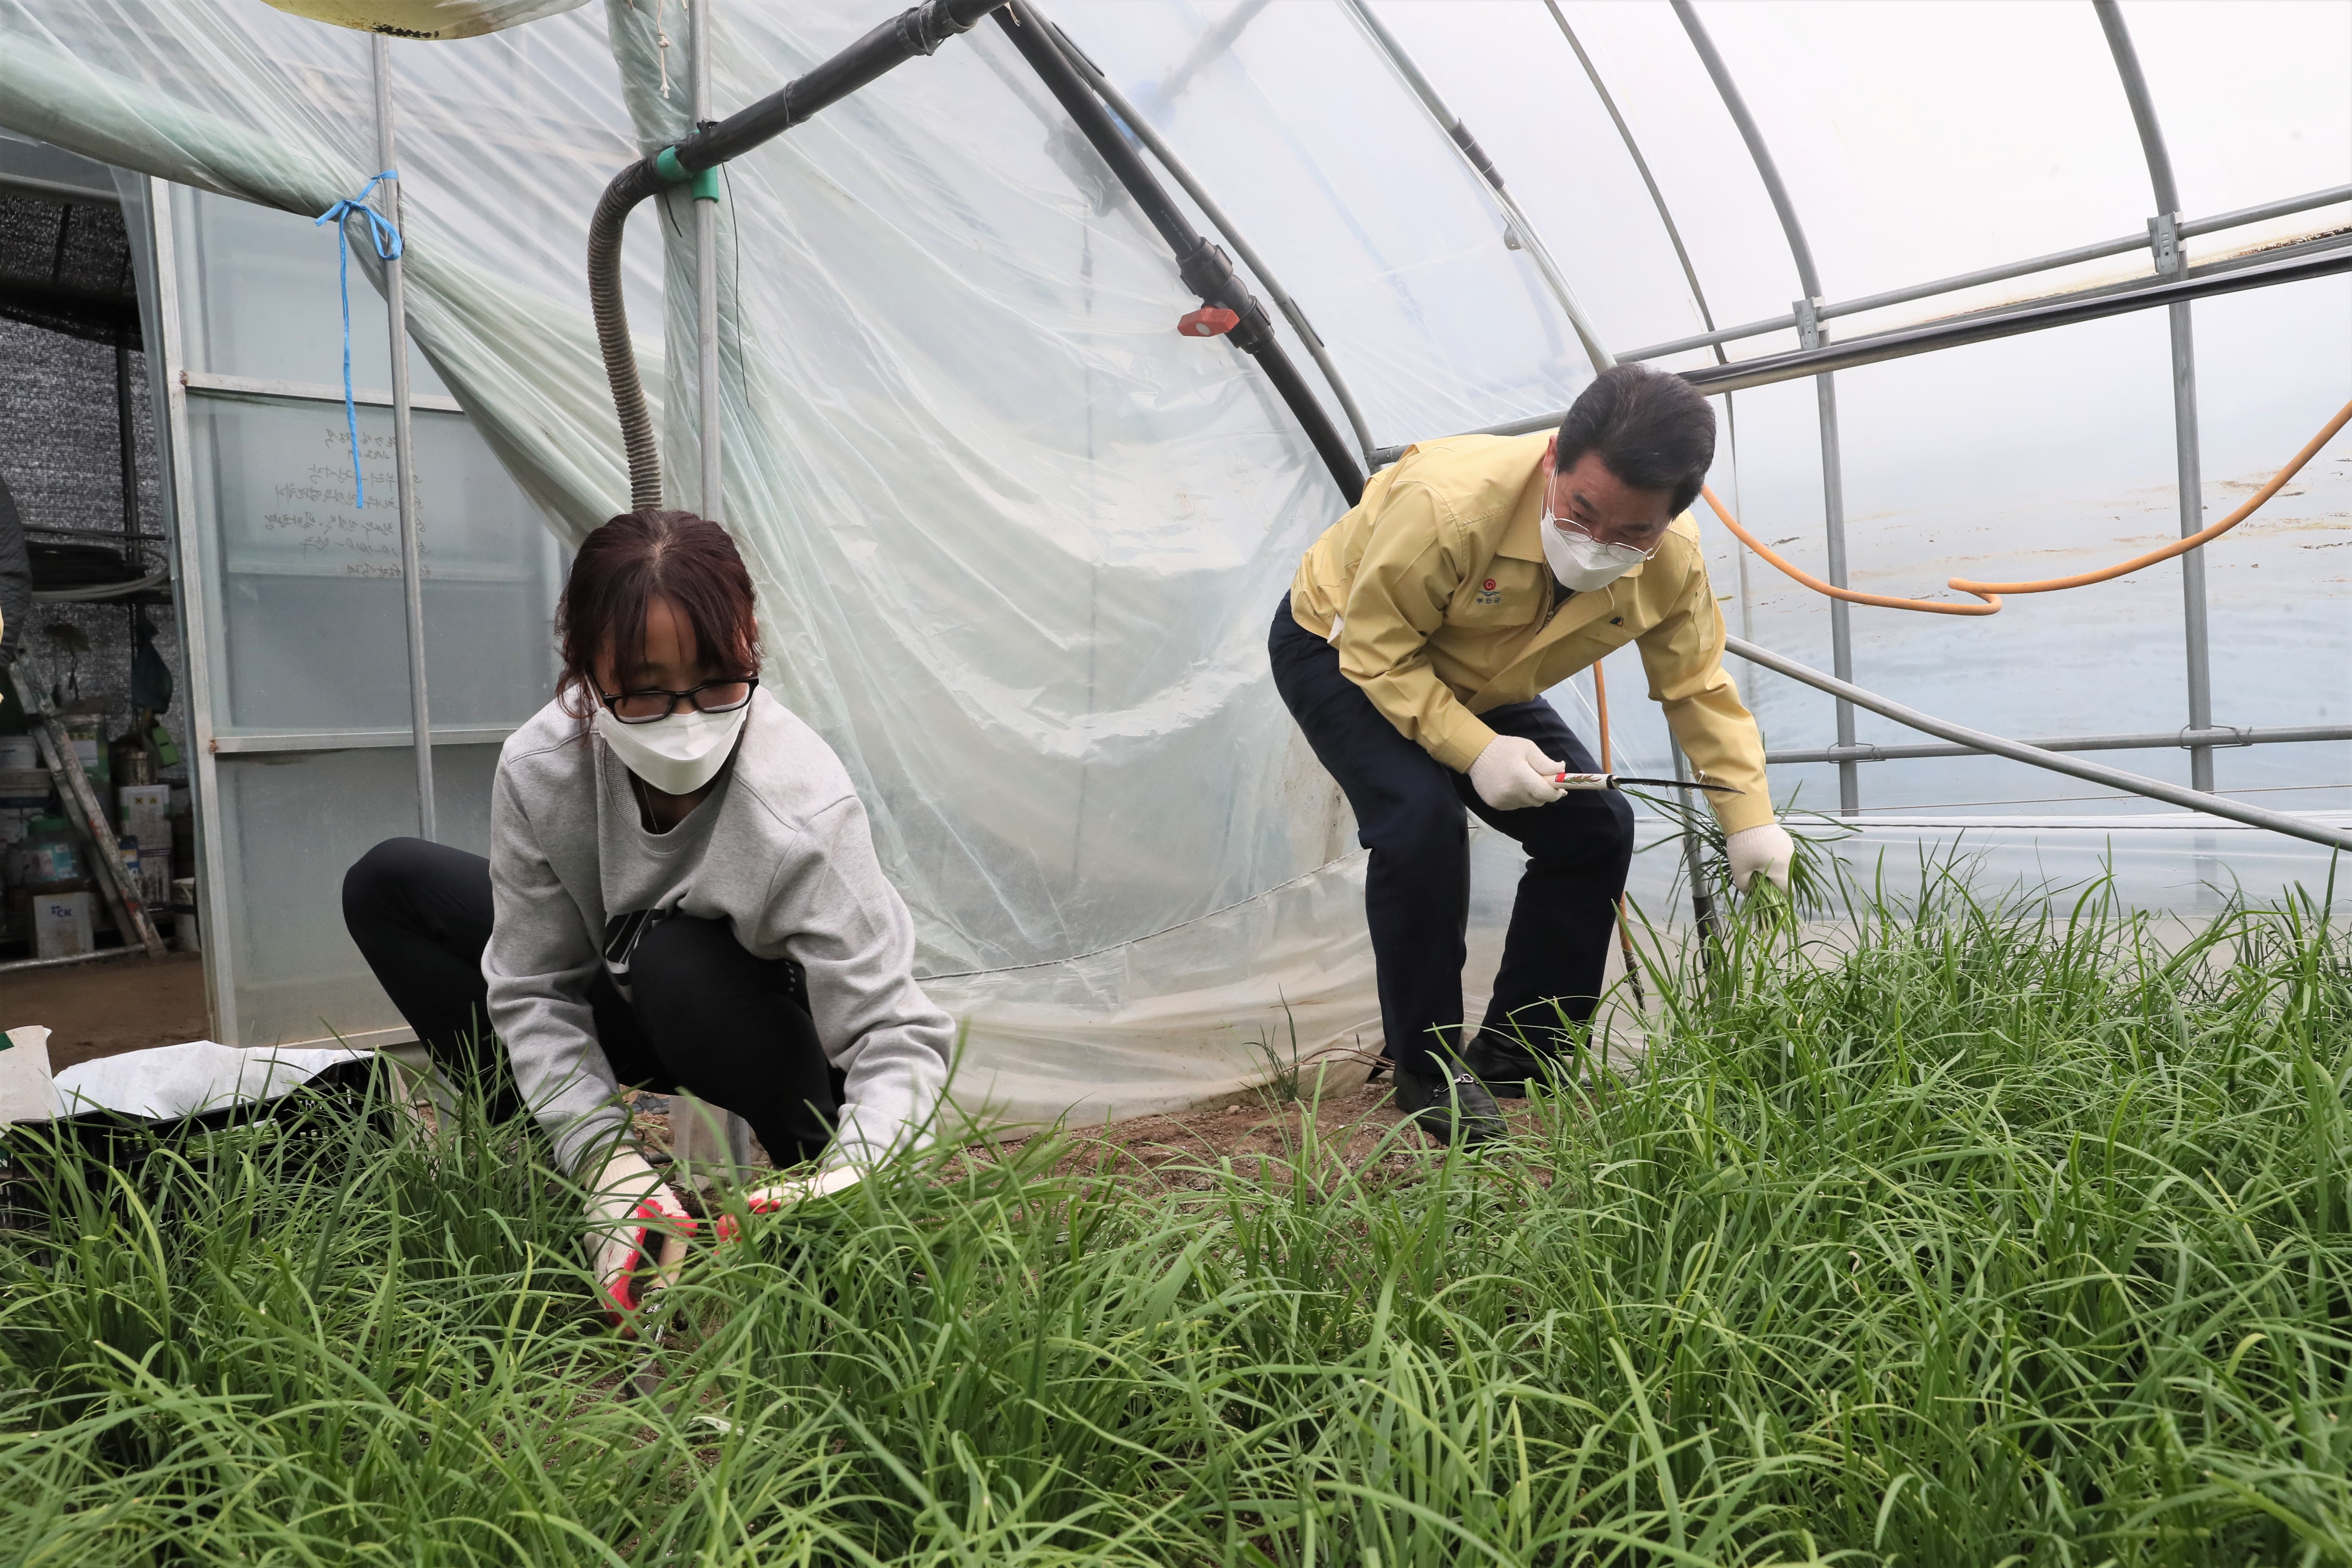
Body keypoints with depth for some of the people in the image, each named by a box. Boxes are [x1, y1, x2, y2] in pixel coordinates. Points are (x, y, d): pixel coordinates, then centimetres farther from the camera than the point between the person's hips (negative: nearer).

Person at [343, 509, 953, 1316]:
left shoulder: (801, 813, -36)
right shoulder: (538, 770, -24)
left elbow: (900, 1034, -34)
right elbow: (533, 992, -16)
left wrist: (845, 1179, -52)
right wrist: (606, 1158, -29)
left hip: (767, 1034, -4)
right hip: (627, 1021, 5)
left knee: (674, 958, -38)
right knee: (388, 884, -3)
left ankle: (808, 1157, -12)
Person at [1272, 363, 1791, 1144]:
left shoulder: (1673, 562, -21)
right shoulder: (1448, 502, -40)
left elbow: (1697, 689, -7)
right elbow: (1374, 650, -29)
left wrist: (1750, 817, -16)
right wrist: (1475, 751, -38)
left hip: (1478, 684, 6)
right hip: (1337, 649, -6)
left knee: (1595, 828, -4)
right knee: (1423, 818, -30)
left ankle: (1517, 1057, 11)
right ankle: (1428, 1070, -12)